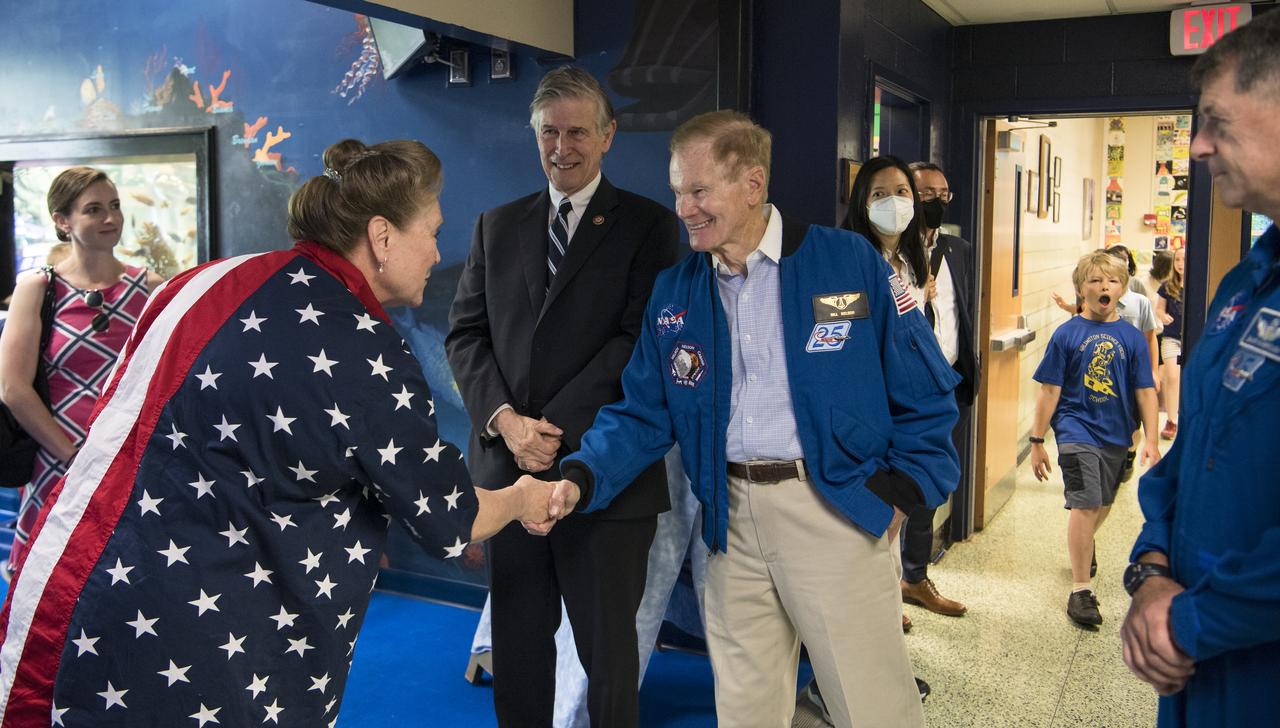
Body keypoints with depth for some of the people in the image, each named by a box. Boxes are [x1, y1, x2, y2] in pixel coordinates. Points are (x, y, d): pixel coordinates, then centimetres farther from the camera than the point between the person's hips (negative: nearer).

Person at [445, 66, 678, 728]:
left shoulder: (648, 225, 0)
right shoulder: (496, 226, 14)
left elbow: (641, 340, -10)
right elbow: (465, 333, 7)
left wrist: (557, 427, -16)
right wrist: (505, 419, -9)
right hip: (508, 468, 4)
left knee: (607, 647, 9)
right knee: (516, 643, 14)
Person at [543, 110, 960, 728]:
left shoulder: (848, 261, -5)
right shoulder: (673, 292, 6)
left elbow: (923, 391, 0)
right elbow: (643, 414, 5)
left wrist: (901, 491, -6)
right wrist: (579, 479, -10)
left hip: (835, 510, -3)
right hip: (732, 520, 4)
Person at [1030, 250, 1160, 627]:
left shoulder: (1132, 337, -1)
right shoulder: (1067, 334, -8)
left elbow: (1145, 392, 2)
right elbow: (1049, 391, -5)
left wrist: (1151, 440, -3)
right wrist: (1037, 441, -4)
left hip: (1116, 434, 4)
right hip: (1076, 429, -4)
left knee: (1103, 503, 21)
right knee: (1086, 504, -12)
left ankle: (1084, 545, 53)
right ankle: (1081, 590, -2)